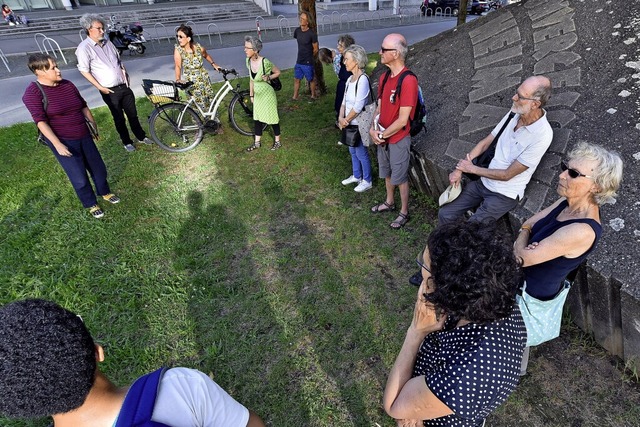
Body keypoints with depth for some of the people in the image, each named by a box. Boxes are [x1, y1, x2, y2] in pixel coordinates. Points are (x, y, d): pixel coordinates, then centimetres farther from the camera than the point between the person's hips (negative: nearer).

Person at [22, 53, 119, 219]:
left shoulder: (67, 85, 2)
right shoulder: (33, 92, -14)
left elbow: (83, 106, 14)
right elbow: (41, 121, -19)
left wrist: (94, 125, 19)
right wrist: (58, 144, -25)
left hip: (84, 136, 5)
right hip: (63, 141, -5)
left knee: (98, 168, 15)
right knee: (79, 178, 2)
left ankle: (105, 193, 39)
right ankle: (91, 205, 22)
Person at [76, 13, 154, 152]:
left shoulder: (107, 42, 7)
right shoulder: (84, 48, -12)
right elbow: (84, 70, -12)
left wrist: (124, 74, 8)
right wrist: (100, 87, -14)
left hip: (124, 86, 5)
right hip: (110, 91, -5)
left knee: (133, 114, 14)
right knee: (119, 118, 6)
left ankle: (141, 136, 28)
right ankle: (127, 142, 20)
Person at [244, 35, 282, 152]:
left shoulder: (265, 62, -23)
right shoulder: (248, 61, -3)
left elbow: (278, 72, -8)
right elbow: (251, 79, 8)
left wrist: (268, 77, -25)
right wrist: (251, 94, 12)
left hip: (267, 94, -6)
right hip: (257, 94, 7)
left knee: (272, 118, 6)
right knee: (257, 118, 15)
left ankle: (278, 142, 24)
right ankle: (257, 142, 29)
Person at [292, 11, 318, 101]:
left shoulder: (312, 34, -16)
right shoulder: (297, 31, 1)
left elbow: (315, 49, -8)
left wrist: (309, 57, 5)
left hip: (308, 62, -6)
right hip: (299, 61, 6)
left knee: (311, 79, 9)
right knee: (296, 79, 10)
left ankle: (313, 96, 26)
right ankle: (295, 97, 21)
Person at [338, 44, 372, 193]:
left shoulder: (363, 79, -21)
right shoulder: (350, 79, 6)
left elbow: (358, 106, -25)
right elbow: (344, 101, 7)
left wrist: (346, 120, -15)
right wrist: (341, 117, -9)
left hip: (358, 124, -8)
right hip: (350, 124, 9)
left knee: (361, 153, 6)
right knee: (353, 152, 21)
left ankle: (367, 181, 24)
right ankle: (356, 176, 40)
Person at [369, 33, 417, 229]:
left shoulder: (408, 80, -23)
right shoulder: (384, 77, 3)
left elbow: (402, 120, -23)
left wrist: (382, 135, -15)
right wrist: (373, 129, -5)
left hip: (398, 138, -7)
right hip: (383, 136, 8)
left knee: (400, 177, 7)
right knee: (387, 172, 22)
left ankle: (404, 212, 26)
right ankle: (389, 202, 44)